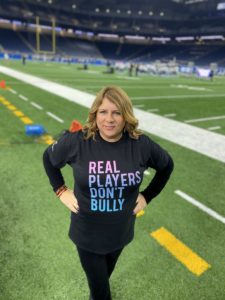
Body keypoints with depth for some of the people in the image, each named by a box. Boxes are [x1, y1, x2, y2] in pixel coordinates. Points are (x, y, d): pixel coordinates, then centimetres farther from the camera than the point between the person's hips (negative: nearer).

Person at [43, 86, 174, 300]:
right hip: (87, 234, -2)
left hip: (121, 231, 3)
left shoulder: (141, 144, -17)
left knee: (104, 276, 31)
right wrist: (61, 190, -4)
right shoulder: (76, 141, -20)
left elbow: (166, 165, 3)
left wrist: (147, 196, 0)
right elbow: (49, 157, 0)